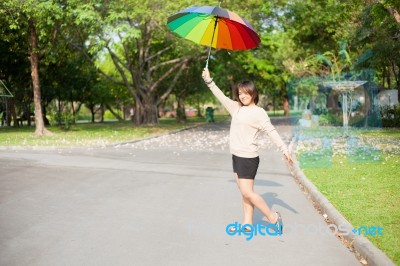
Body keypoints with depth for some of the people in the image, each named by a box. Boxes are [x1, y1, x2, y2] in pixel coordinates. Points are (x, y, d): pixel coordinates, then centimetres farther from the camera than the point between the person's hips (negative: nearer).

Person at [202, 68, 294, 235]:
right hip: (236, 156, 8)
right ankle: (247, 223, 15)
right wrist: (208, 81, 15)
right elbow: (221, 97, 17)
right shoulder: (237, 108, 10)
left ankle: (273, 217, 3)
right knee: (244, 192, 10)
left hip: (248, 158, -8)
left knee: (247, 192, -8)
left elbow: (271, 132, -14)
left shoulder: (258, 112, -10)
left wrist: (284, 150, -20)